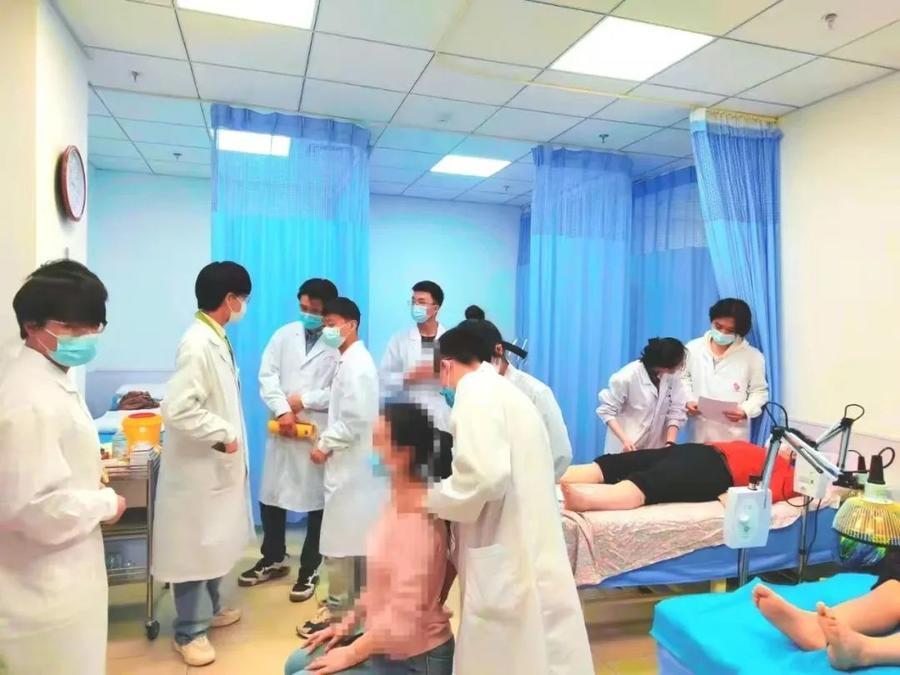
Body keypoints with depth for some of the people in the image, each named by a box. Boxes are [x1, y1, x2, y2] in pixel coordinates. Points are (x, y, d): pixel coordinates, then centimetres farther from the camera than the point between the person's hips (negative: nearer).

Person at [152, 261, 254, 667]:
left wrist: (227, 436, 12)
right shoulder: (198, 344, -23)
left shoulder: (216, 339, 7)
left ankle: (209, 609, 40)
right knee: (195, 547, 5)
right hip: (198, 465, -9)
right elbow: (177, 409, -30)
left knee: (214, 542, 22)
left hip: (218, 462, 9)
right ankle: (189, 631, 22)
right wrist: (222, 435, -21)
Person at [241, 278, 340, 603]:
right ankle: (273, 559, 36)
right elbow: (267, 376, 0)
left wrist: (304, 400, -12)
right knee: (270, 497, 14)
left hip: (320, 432, -4)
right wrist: (283, 410, -13)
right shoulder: (284, 335, 7)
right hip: (282, 429, 4)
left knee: (317, 502, 7)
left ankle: (309, 570, 24)